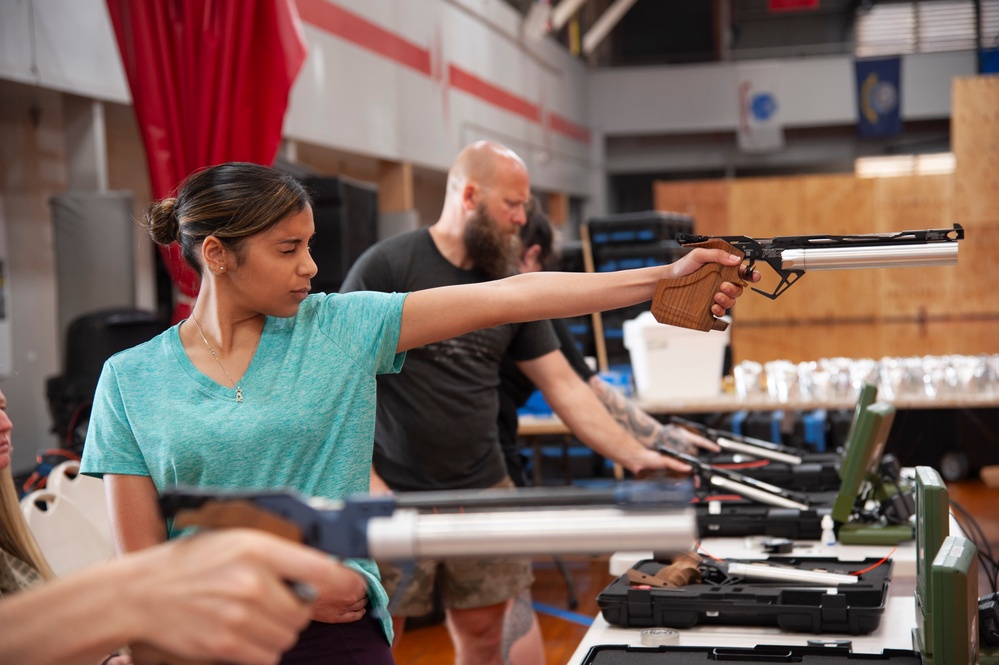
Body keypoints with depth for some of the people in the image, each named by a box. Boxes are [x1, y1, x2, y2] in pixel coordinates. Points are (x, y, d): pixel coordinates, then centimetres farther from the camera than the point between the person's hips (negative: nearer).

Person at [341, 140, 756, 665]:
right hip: (394, 496, -5)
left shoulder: (511, 287, 7)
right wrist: (364, 478, -16)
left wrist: (633, 456, -3)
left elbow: (564, 385, 7)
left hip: (484, 490, 5)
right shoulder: (387, 265, -8)